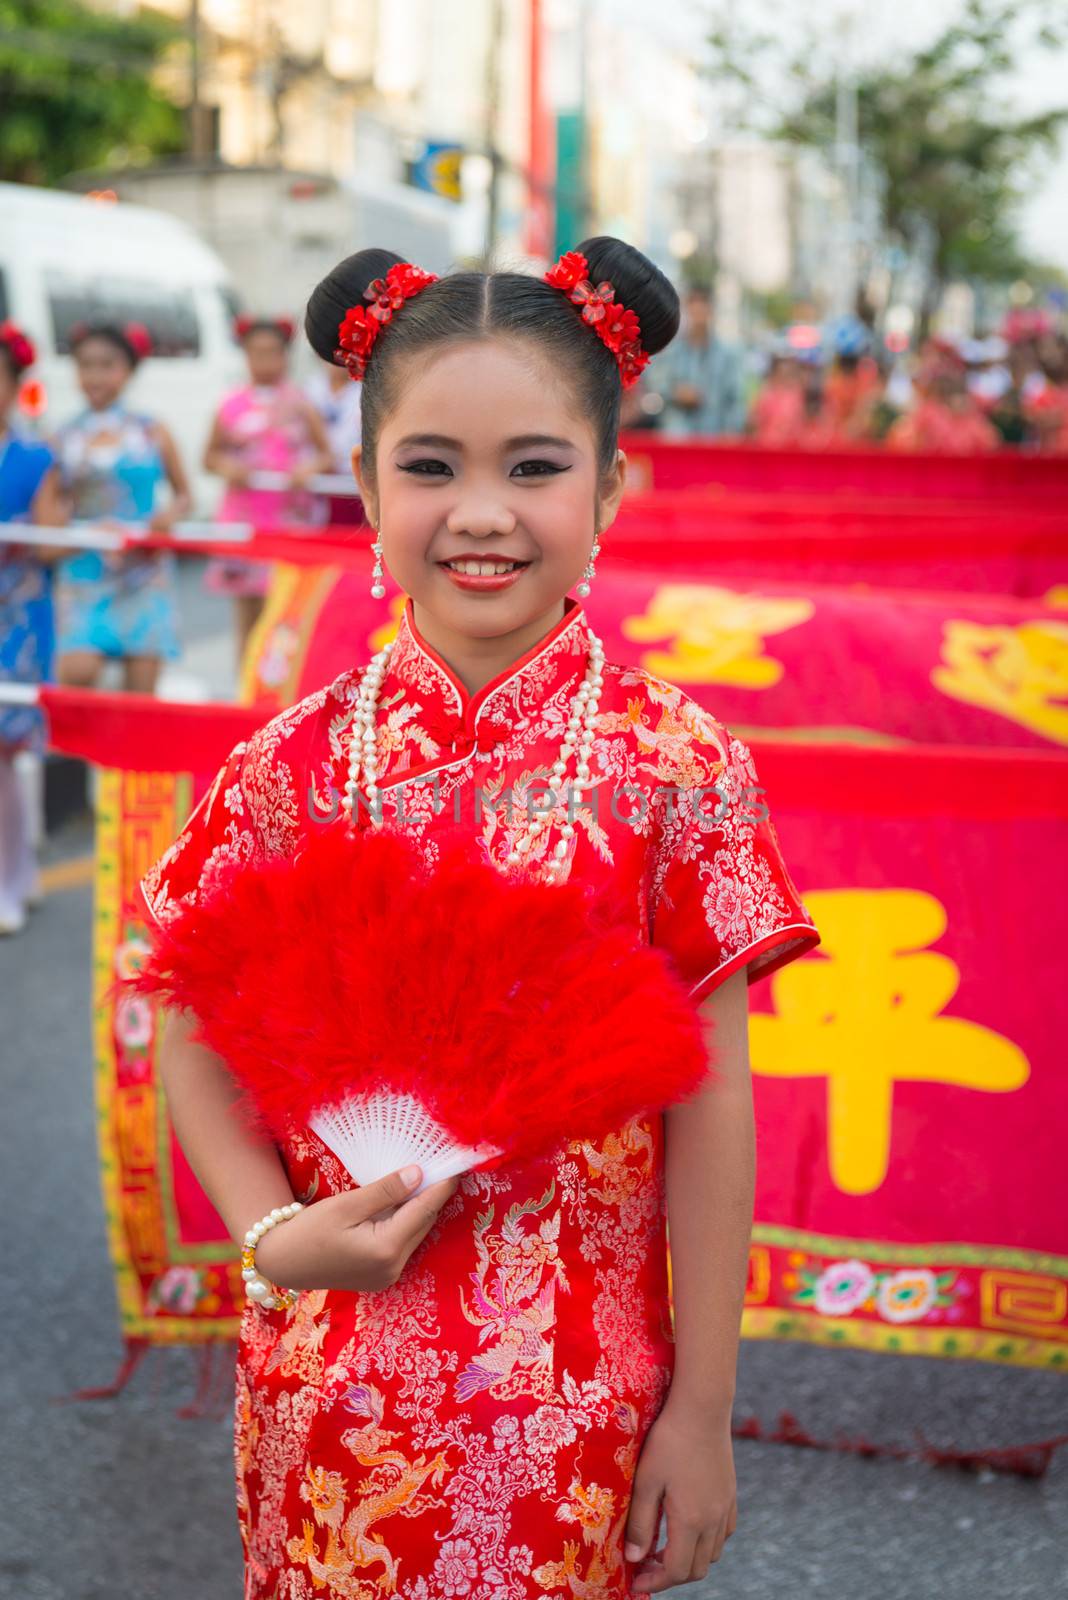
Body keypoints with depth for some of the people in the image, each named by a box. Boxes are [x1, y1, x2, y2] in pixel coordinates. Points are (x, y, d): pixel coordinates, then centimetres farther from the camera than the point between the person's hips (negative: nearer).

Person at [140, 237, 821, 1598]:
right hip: (329, 1379, 2)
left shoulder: (676, 766, -10)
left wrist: (702, 1409, -4)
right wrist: (273, 1237, -12)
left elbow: (710, 1101, -7)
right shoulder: (295, 764, -5)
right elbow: (196, 1035, 4)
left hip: (576, 1399, -1)